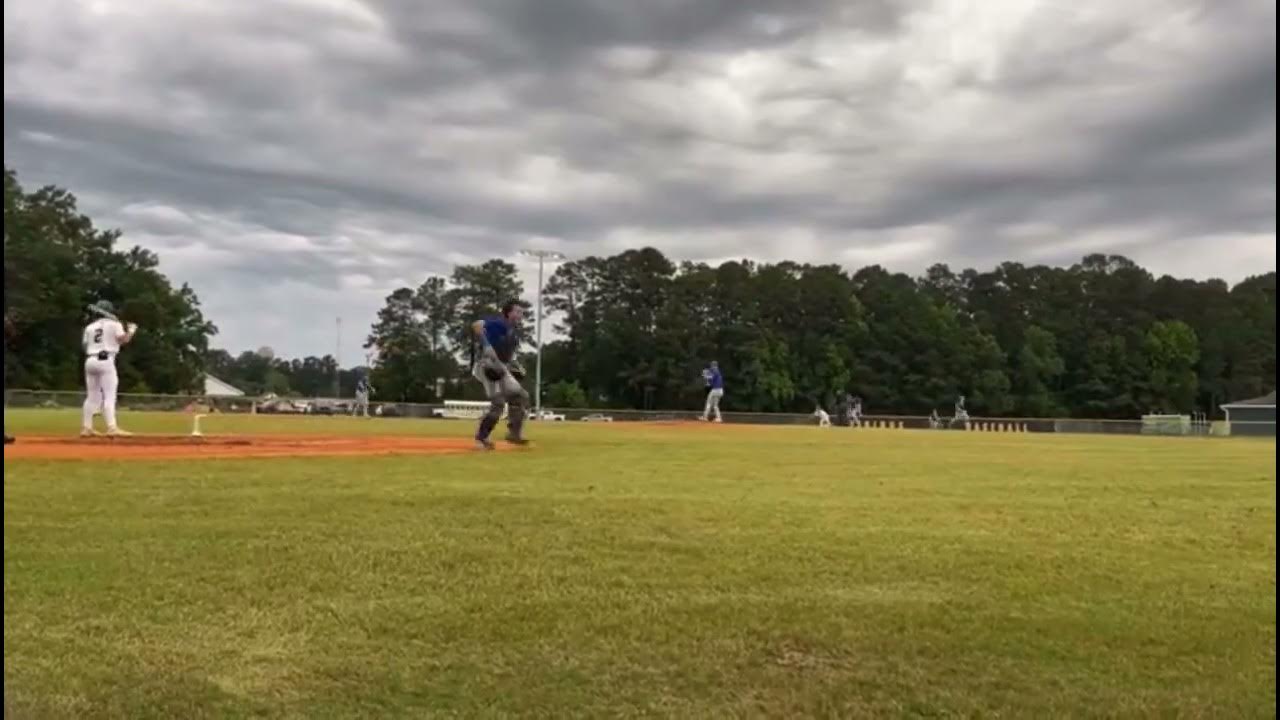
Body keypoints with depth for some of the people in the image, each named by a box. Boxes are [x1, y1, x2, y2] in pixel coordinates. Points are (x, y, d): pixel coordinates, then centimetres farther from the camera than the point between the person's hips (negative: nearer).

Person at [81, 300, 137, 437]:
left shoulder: (89, 327, 17)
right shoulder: (114, 324, 2)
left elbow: (84, 346, 14)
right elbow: (124, 340, -10)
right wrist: (131, 330, 7)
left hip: (90, 361, 6)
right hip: (105, 361, -6)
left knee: (92, 396, 12)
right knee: (109, 395, -11)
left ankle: (86, 427, 13)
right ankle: (112, 427, -21)